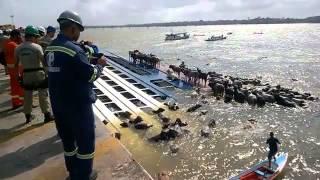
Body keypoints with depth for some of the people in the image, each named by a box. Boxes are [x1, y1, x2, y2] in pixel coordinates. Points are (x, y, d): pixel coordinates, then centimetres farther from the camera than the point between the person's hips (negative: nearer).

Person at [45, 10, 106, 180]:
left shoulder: (50, 48, 6)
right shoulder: (73, 49, -21)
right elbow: (90, 75, -17)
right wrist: (100, 65, 1)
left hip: (58, 103, 8)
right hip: (78, 104, -8)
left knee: (67, 138, 20)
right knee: (85, 139, 9)